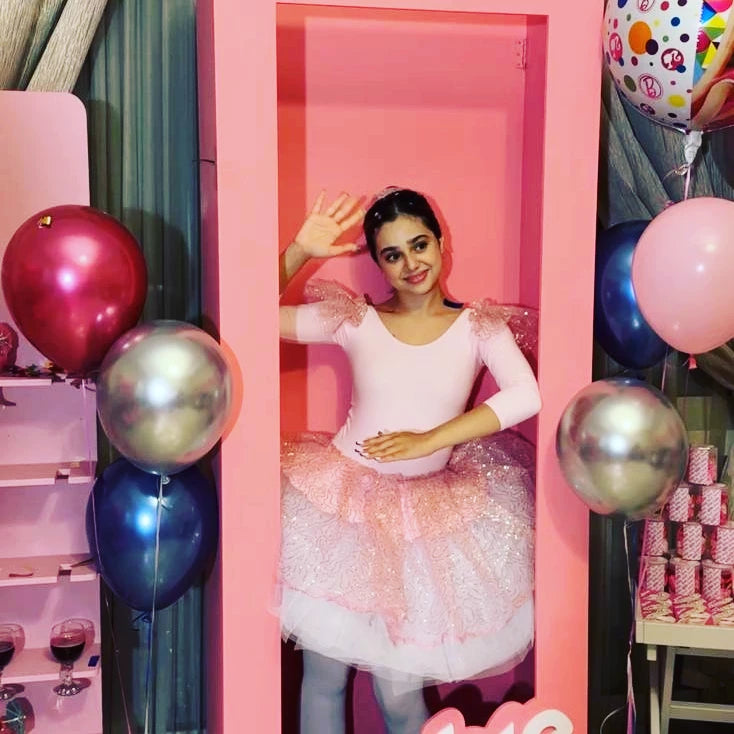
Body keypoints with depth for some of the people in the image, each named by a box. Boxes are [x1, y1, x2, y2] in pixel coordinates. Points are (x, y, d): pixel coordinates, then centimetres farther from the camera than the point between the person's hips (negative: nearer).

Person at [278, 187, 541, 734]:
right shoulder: (355, 319, 1)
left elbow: (527, 395, -18)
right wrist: (300, 252, -13)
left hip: (425, 514, 0)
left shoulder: (478, 326, 0)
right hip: (339, 501, 1)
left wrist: (428, 440, -21)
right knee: (324, 674, 6)